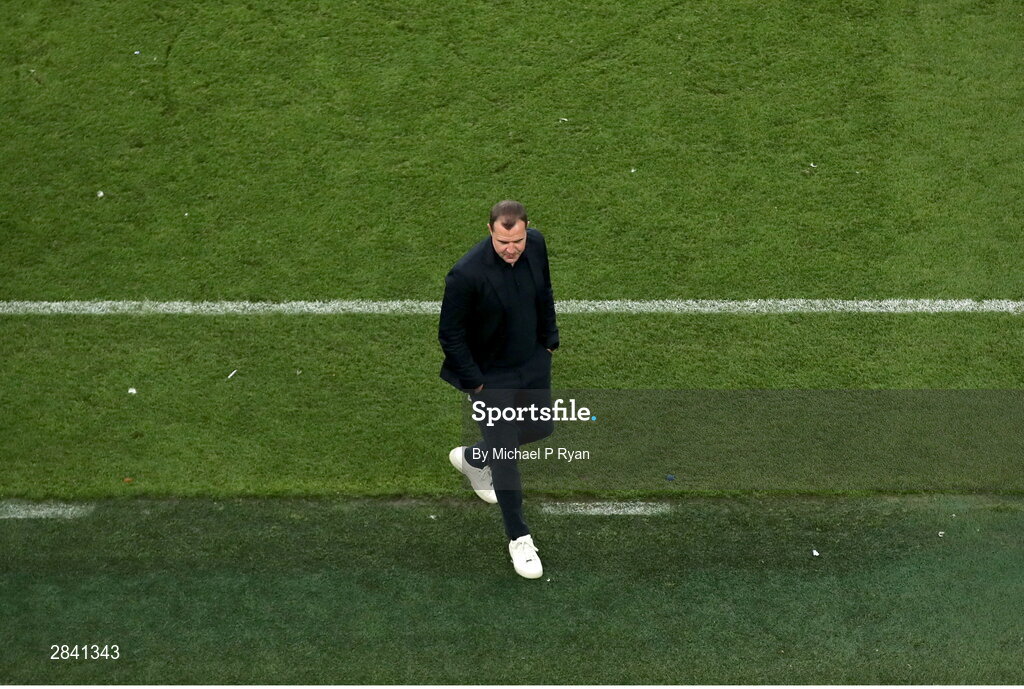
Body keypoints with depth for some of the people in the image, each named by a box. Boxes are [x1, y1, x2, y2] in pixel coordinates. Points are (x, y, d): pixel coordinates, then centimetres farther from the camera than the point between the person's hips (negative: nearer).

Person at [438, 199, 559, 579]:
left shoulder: (536, 243, -12)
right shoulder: (466, 274, -30)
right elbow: (450, 335, -19)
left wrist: (550, 340, 11)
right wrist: (475, 383, -14)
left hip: (534, 362, 6)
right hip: (492, 376, -6)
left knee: (540, 429, 21)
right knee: (505, 458, 3)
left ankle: (472, 458, 47)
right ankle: (518, 537, 23)